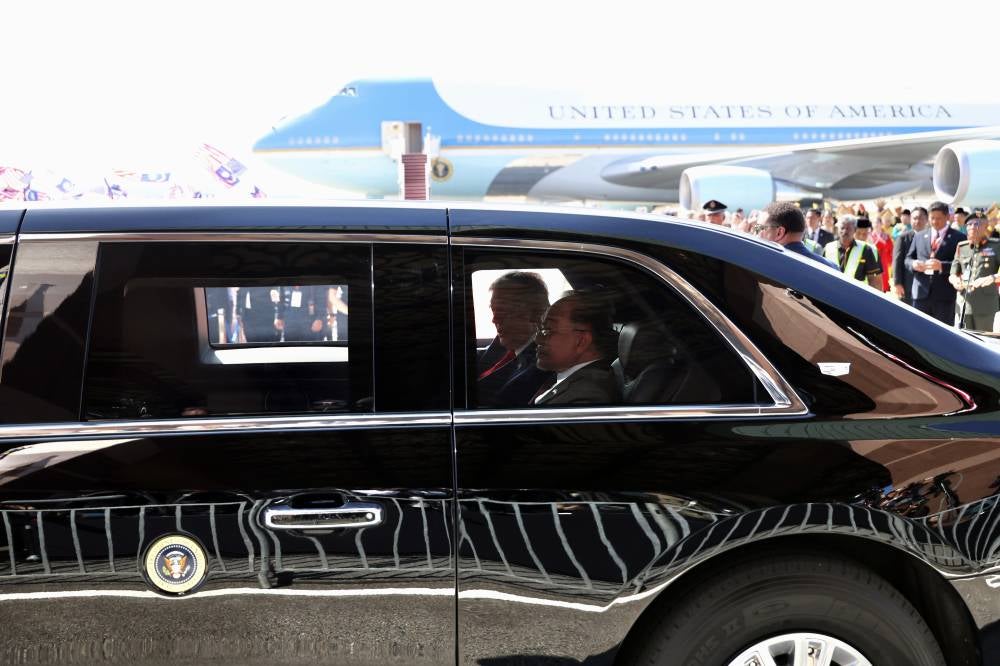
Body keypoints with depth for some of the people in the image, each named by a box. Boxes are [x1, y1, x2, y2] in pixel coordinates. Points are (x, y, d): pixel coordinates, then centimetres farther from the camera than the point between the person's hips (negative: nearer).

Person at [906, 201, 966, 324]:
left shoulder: (958, 237, 3)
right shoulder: (919, 236, 15)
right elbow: (908, 259, 16)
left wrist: (941, 266, -21)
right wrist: (913, 264, -7)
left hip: (945, 295, -3)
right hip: (921, 293, 3)